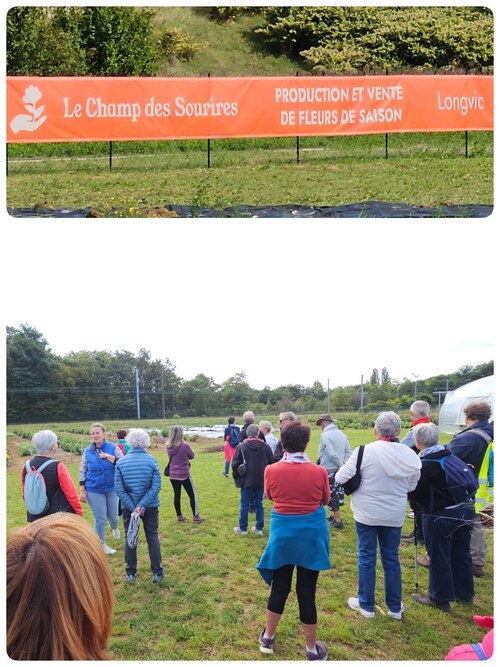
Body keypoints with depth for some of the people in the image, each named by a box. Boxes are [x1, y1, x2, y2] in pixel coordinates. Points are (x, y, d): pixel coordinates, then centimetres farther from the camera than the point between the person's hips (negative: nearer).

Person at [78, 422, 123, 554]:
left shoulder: (113, 448, -7)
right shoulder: (87, 451, -4)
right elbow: (82, 472, 1)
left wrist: (108, 456, -22)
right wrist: (82, 491, -3)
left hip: (112, 488, 1)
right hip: (94, 490, 0)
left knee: (113, 515, 15)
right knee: (100, 519, 3)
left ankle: (114, 528, 50)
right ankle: (102, 544, 23)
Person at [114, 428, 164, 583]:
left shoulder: (121, 462, -8)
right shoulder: (152, 461, -11)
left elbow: (119, 489, -12)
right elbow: (156, 487, -17)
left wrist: (133, 508, -12)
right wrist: (141, 505, -16)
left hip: (129, 506, 1)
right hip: (150, 506, -1)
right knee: (153, 537, 12)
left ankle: (131, 573, 23)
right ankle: (157, 572, 17)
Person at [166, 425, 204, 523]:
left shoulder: (168, 446, -5)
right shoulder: (184, 445, -21)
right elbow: (192, 456, -6)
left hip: (173, 475, 5)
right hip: (184, 475, -5)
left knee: (177, 495, 14)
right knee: (192, 495, 8)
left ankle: (179, 516, 24)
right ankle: (196, 516, 13)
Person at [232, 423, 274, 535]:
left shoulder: (241, 446, -12)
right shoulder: (265, 446, -4)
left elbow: (235, 464, -10)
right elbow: (272, 463, 2)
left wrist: (237, 476, 7)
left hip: (246, 480, -2)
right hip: (261, 480, 3)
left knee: (245, 504, 8)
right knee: (258, 504, 14)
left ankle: (242, 528, 15)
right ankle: (259, 527, 18)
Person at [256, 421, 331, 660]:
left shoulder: (271, 471, -13)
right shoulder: (319, 472, -14)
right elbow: (325, 500, 4)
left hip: (282, 534, 1)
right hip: (311, 535, -1)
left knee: (279, 588, 18)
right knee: (307, 591, 10)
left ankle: (267, 638, 34)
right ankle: (312, 649, 24)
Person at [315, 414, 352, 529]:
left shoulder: (325, 435, -18)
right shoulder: (341, 434, 6)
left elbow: (332, 454, -24)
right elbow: (349, 452, 6)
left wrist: (341, 465, -12)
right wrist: (344, 464, 3)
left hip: (329, 470, -7)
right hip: (339, 470, 7)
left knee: (331, 495, 3)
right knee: (337, 493, 18)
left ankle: (337, 520, 8)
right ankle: (334, 515, 31)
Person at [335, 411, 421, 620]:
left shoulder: (364, 451, -19)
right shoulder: (409, 455, -6)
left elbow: (341, 478, -16)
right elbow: (411, 486, 6)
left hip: (367, 514, -3)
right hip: (394, 515, 3)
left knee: (366, 558, 12)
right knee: (391, 559, 18)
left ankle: (366, 605, 24)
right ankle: (395, 607, 29)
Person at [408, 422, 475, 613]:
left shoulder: (425, 464, -19)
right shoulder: (450, 455, 3)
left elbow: (414, 493, -16)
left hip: (440, 516, -7)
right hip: (465, 510, 7)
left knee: (439, 557, 7)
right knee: (461, 554, 19)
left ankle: (440, 599, 19)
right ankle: (465, 593, 34)